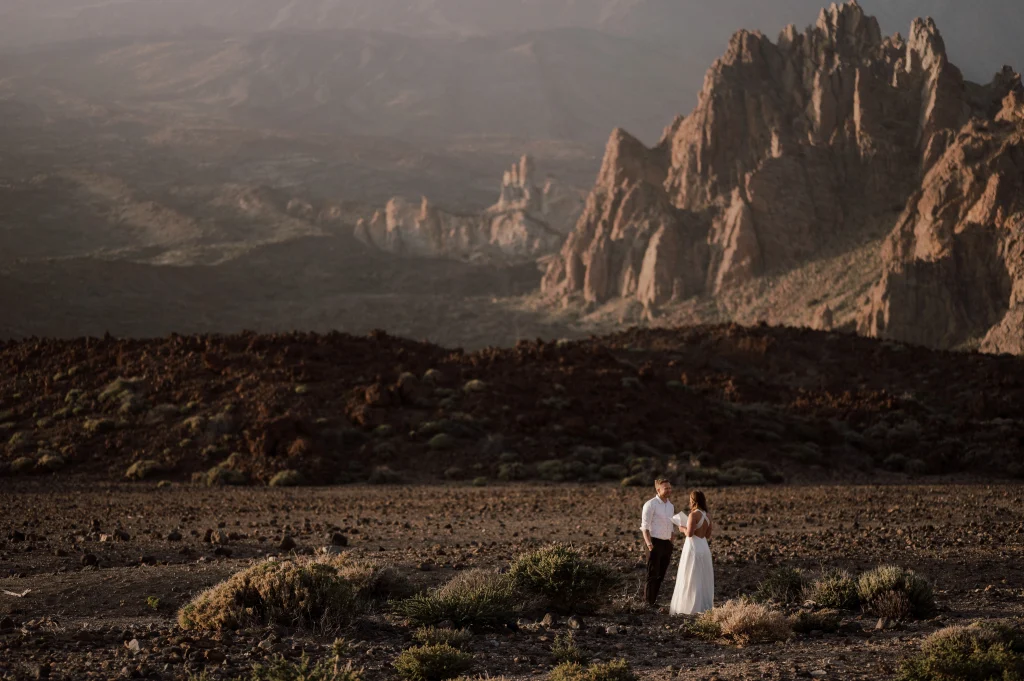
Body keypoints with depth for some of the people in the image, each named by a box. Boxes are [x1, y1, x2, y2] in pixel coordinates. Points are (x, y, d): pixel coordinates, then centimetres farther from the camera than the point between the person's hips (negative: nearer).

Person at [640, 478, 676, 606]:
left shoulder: (670, 506, 13)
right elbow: (645, 527, -12)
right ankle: (648, 603, 3)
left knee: (661, 575, 10)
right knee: (653, 575, -4)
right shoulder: (650, 505, -9)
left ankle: (654, 602, 18)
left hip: (667, 544, 7)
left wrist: (671, 547, 18)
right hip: (655, 543, -7)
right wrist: (649, 545, -22)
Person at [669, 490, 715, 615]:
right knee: (703, 578, 14)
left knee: (690, 579, -1)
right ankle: (705, 605, 16)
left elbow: (689, 533, -21)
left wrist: (683, 529, -3)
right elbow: (708, 535, 11)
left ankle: (691, 607, 0)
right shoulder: (707, 516, 8)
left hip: (693, 548, -8)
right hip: (704, 547, 8)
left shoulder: (694, 515, -16)